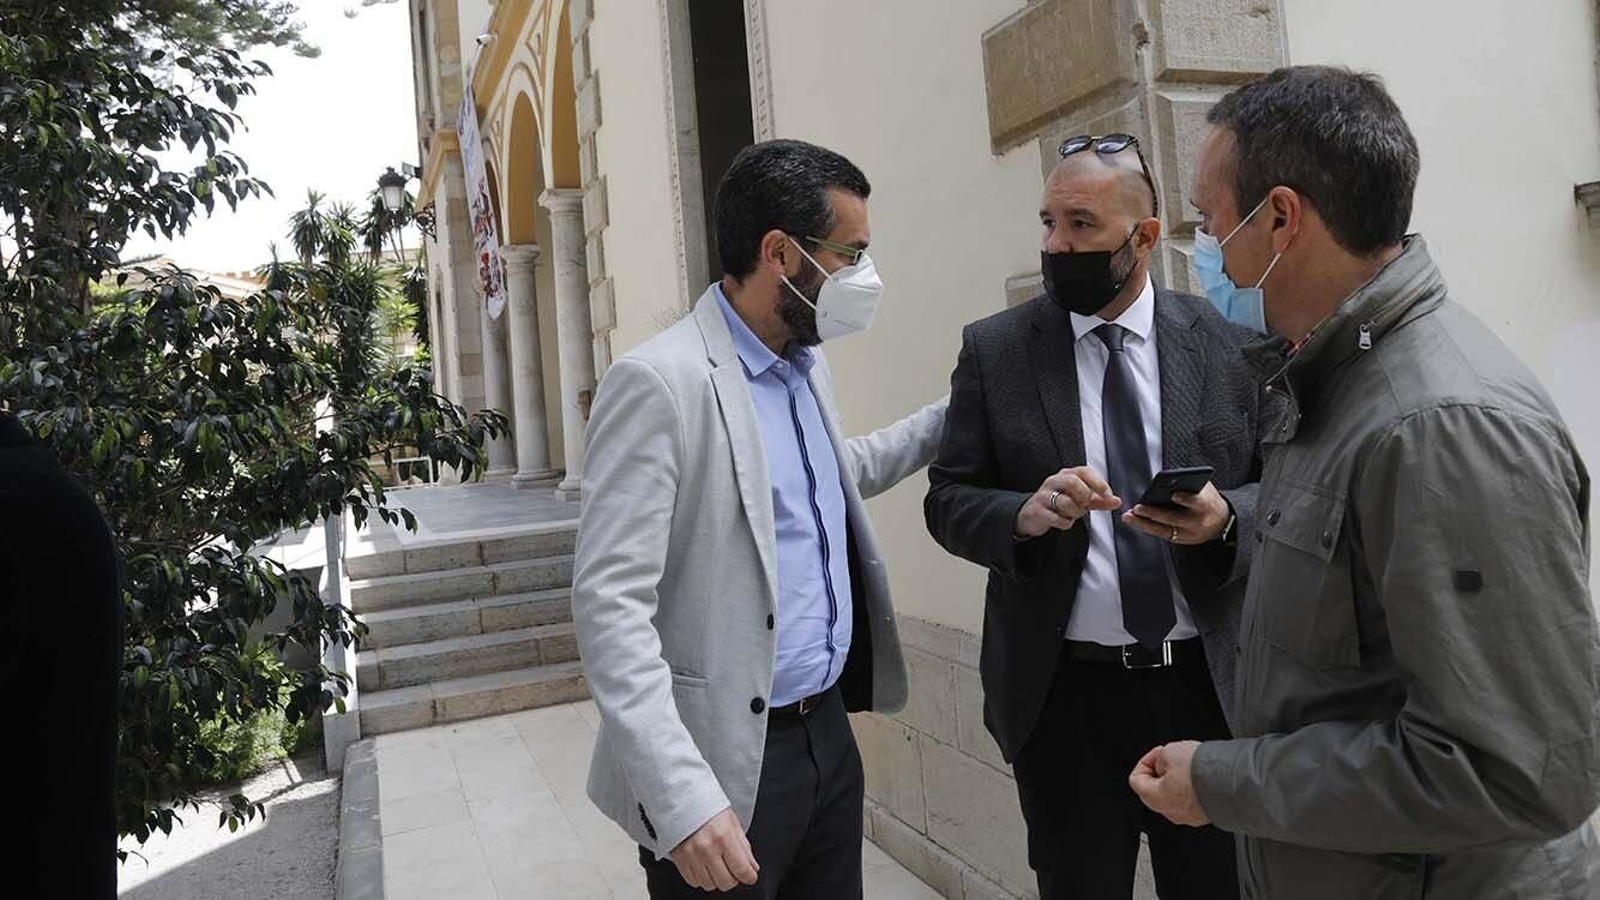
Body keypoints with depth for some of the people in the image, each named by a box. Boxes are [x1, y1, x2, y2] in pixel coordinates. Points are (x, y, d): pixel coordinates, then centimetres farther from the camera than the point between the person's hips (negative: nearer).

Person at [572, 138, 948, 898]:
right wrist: (683, 797, -27)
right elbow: (610, 602, -21)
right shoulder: (659, 381, -18)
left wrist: (954, 417, 18)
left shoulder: (807, 364, 8)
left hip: (827, 731, 8)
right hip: (726, 761, -8)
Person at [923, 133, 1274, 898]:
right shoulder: (994, 349, -2)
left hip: (1208, 684, 1)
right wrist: (1025, 514, -23)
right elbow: (947, 501, -2)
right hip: (1064, 693, 0)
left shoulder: (1228, 342, -1)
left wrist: (1227, 518, -19)